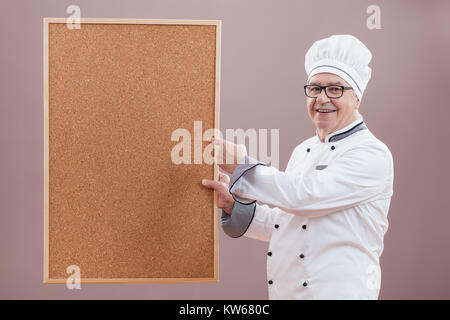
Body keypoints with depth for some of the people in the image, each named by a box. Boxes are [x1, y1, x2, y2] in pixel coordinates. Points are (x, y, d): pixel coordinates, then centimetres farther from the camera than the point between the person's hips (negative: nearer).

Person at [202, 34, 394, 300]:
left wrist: (242, 165, -15)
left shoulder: (371, 154, -14)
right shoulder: (304, 150, 11)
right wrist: (233, 204, 0)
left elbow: (302, 195, -24)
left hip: (338, 291, -7)